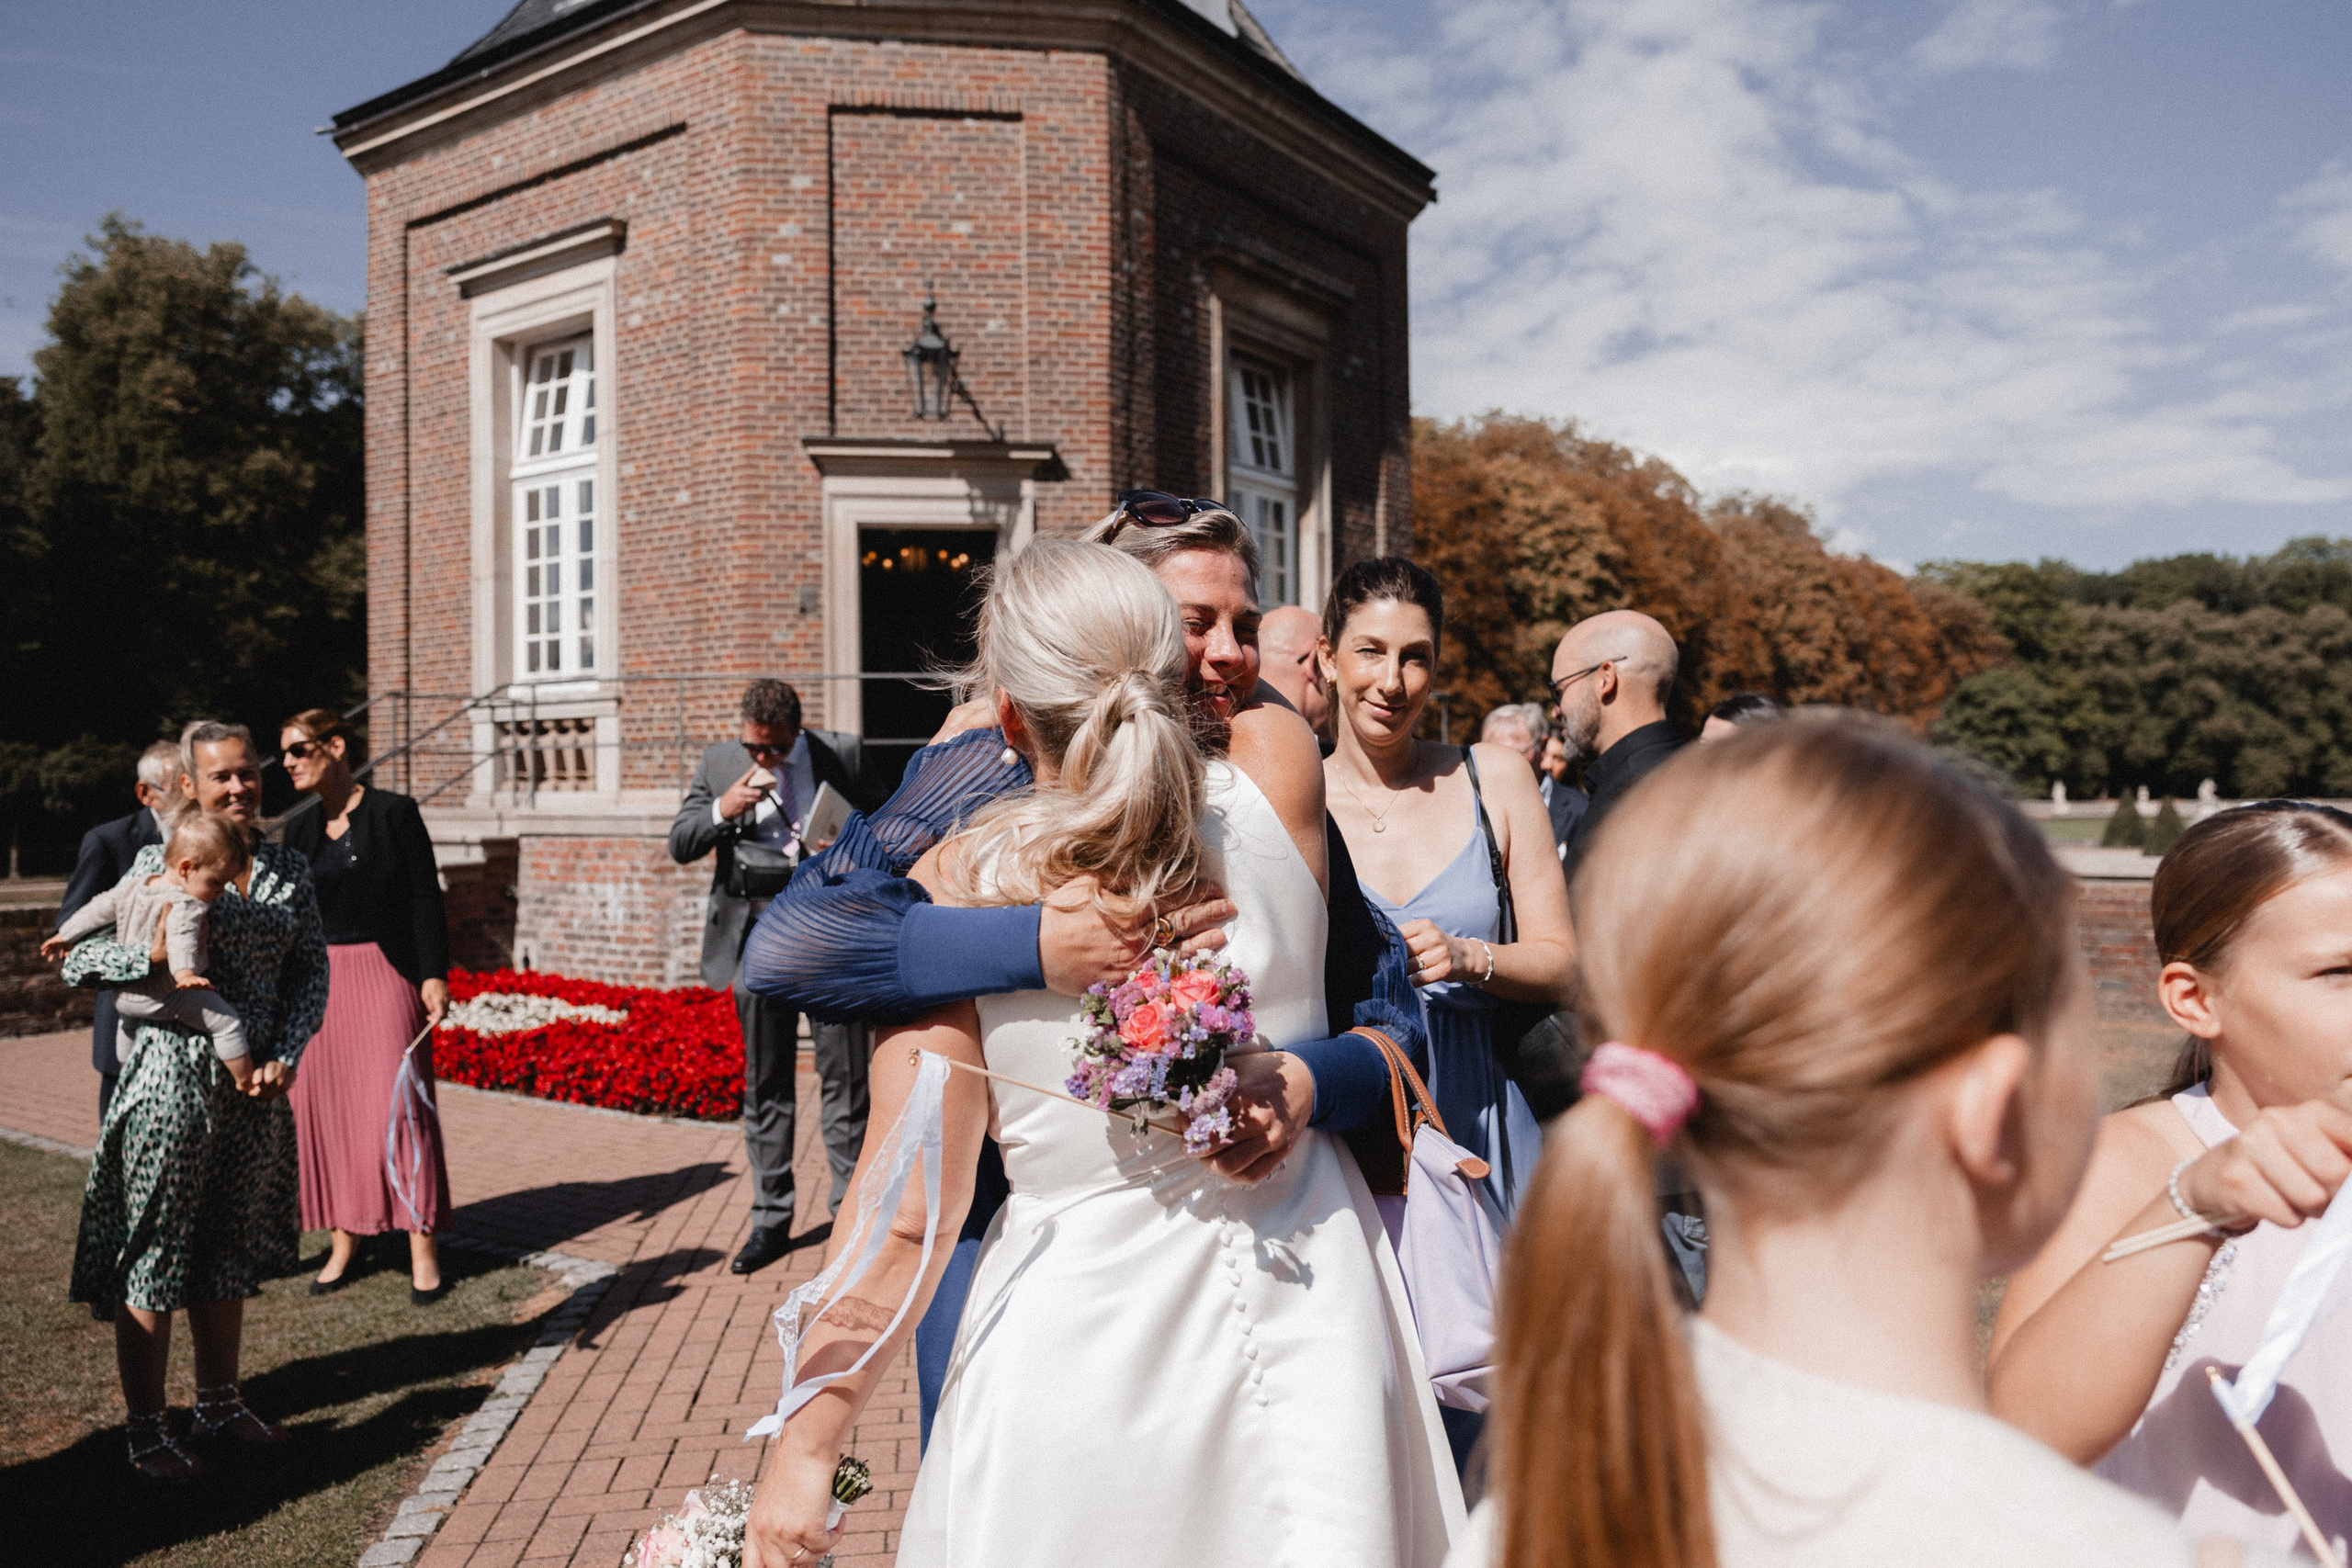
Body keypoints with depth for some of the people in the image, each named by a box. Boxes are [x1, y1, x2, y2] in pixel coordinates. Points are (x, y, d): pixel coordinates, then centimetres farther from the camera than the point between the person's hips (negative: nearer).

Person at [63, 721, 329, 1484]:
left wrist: (285, 1056, -6)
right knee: (151, 1256, 4)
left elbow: (312, 971, 6)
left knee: (228, 1253, 17)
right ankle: (147, 1432, 17)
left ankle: (219, 1402, 32)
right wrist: (156, 958, -24)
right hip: (172, 1081, -4)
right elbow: (77, 956, -6)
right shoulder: (159, 863, -5)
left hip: (256, 1086, 4)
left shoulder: (290, 871, 6)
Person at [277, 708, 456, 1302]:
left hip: (386, 974, -5)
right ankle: (342, 1242, 17)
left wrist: (434, 974, -13)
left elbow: (426, 897, -7)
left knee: (399, 1105, -5)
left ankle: (423, 1246, 2)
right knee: (325, 1107, 6)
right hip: (318, 981, 5)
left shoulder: (394, 812, -5)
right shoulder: (298, 825, 11)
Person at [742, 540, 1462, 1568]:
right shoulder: (1277, 777, -14)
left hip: (1076, 1347, -2)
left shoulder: (954, 889, -19)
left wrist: (803, 1456, -4)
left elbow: (908, 1219, -16)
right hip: (1303, 1328, 2)